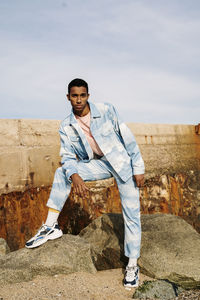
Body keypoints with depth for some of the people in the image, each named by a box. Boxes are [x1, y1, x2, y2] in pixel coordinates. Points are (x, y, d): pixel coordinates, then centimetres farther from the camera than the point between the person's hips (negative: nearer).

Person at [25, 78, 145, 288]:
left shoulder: (106, 111, -17)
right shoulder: (66, 127, -7)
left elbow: (127, 137, -13)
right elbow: (68, 157, -9)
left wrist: (138, 168, -12)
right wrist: (74, 176, -31)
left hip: (123, 162, -3)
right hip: (98, 164, 3)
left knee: (131, 214, -4)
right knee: (62, 172, -17)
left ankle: (132, 265, 11)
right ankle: (51, 226, -11)